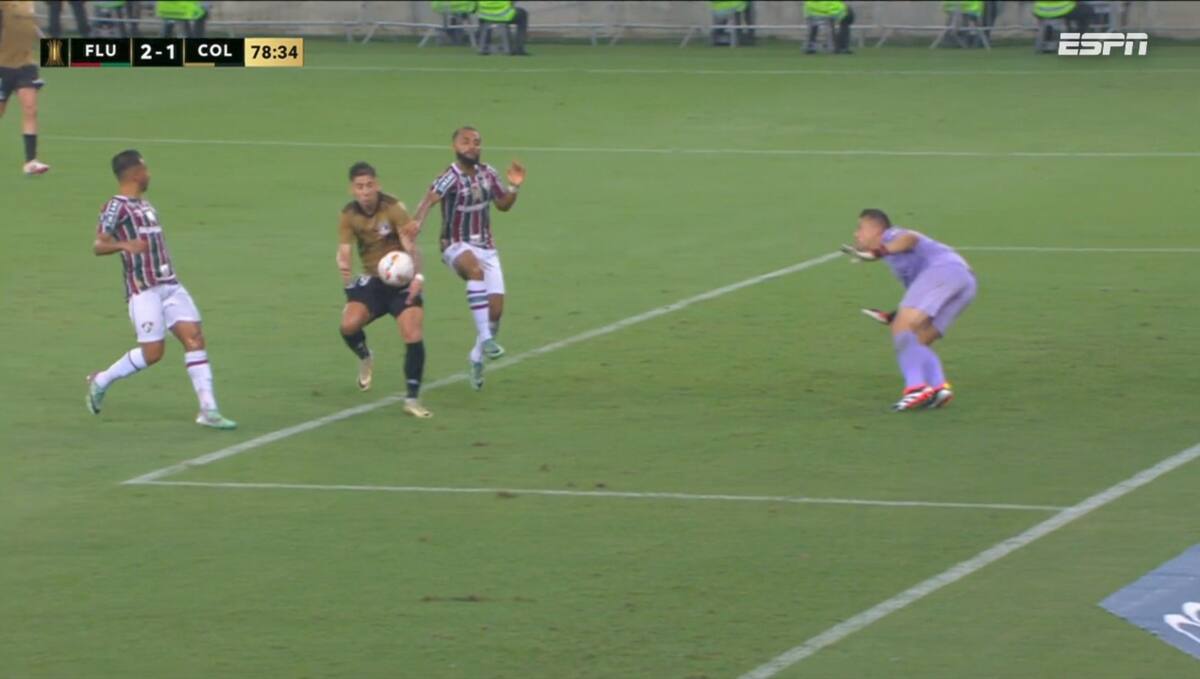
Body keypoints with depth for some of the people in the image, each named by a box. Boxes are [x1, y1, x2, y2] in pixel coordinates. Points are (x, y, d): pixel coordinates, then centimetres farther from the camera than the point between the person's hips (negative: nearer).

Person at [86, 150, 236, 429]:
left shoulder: (144, 205, 19)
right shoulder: (116, 206, -8)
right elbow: (98, 246, -16)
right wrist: (123, 245, -33)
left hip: (170, 285, 8)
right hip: (143, 289, -8)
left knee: (194, 337, -4)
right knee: (152, 351, -8)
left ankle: (208, 410, -6)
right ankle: (101, 382, 16)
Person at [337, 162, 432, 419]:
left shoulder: (393, 208, -15)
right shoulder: (349, 215, -5)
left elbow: (410, 246, -22)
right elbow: (344, 251, -11)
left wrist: (417, 276, -38)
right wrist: (343, 267, -34)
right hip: (372, 280, 2)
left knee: (414, 337, -16)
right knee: (349, 325, -23)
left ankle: (412, 399, -1)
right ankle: (365, 358, 13)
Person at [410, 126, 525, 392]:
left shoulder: (487, 174, 3)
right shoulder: (451, 178, -16)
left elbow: (503, 205, 17)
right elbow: (430, 199, -35)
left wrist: (514, 187, -3)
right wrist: (417, 222, -55)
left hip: (486, 247, 6)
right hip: (457, 247, -6)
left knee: (496, 306, -4)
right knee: (476, 270, -39)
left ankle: (478, 355, 22)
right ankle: (485, 338, -41)